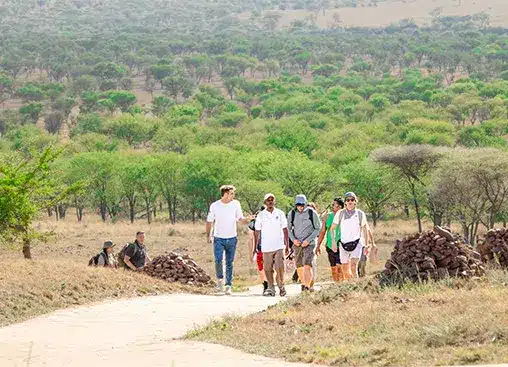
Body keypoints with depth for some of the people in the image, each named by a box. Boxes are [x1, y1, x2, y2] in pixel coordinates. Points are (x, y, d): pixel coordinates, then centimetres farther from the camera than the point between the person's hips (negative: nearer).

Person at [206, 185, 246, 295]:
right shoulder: (214, 206, -3)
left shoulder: (236, 204, 0)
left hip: (232, 238, 1)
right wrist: (208, 236, 3)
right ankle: (220, 279, 11)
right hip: (219, 238, -1)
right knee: (218, 260, -15)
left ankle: (228, 285, 10)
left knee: (229, 263, 4)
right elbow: (209, 221, 5)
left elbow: (240, 218, 4)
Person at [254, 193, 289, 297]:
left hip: (279, 246, -1)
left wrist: (287, 245, 5)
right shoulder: (261, 215, 4)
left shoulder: (280, 213, 5)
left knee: (280, 268, -9)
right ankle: (271, 288, 13)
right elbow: (257, 232, 7)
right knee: (268, 269, 3)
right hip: (266, 247, 1)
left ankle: (281, 286, 8)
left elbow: (285, 230, 9)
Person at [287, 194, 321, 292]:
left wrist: (308, 240, -11)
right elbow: (289, 228, 12)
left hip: (309, 244, -4)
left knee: (307, 266, -18)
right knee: (299, 267, 9)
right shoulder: (291, 214, 3)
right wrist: (293, 239, -6)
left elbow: (318, 228, -1)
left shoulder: (312, 213, -6)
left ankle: (307, 287, -19)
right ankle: (303, 283, 30)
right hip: (297, 244, 4)